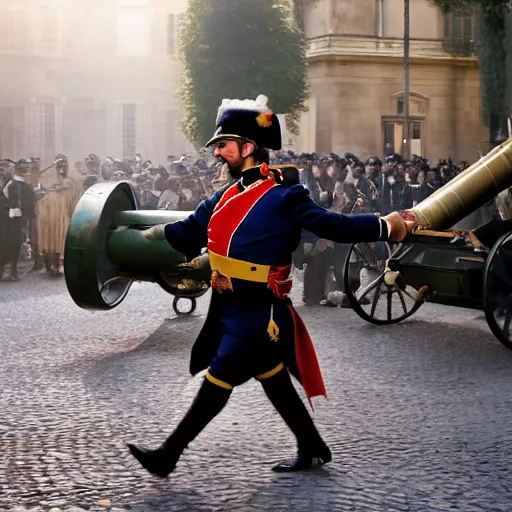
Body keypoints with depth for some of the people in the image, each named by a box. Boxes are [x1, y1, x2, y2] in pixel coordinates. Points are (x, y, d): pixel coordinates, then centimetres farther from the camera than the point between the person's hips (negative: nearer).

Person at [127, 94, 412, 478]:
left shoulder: (283, 197, -15)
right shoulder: (228, 196, 8)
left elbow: (334, 226, -14)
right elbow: (190, 232, 12)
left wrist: (384, 226, -17)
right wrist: (146, 234, 10)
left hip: (258, 313, -8)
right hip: (230, 309, 8)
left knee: (218, 382, 0)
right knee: (273, 380, 16)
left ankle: (168, 456, 9)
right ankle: (312, 450, 29)